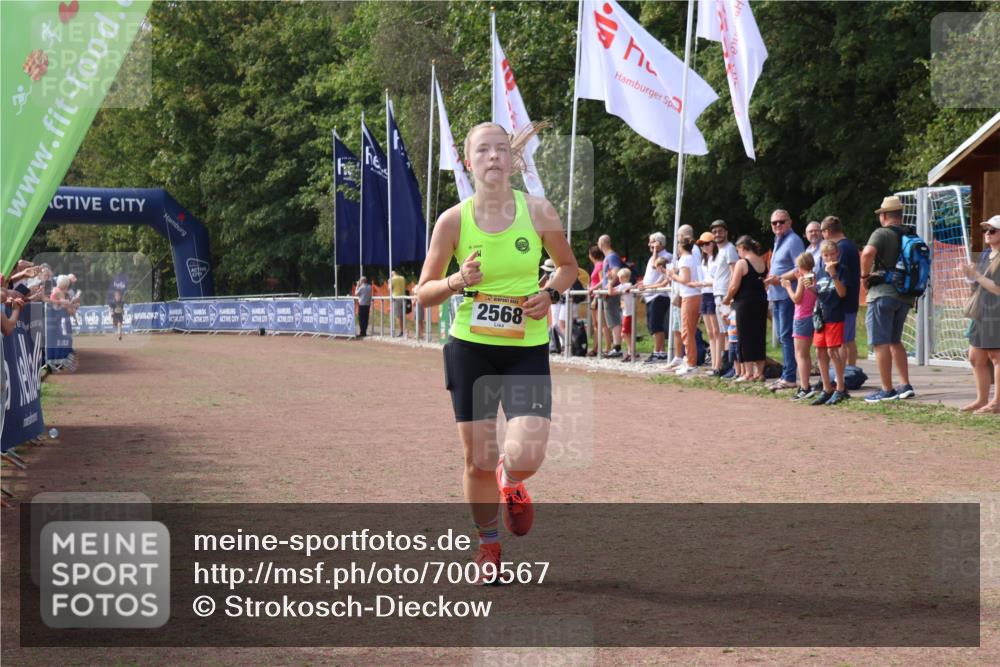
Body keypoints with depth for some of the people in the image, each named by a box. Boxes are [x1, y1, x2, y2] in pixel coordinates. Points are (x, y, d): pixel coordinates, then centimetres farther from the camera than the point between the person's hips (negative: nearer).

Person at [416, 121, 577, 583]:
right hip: (470, 348, 0)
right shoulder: (453, 220, -6)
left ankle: (511, 480, 24)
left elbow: (568, 264, 13)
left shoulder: (538, 211, -4)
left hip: (527, 350, 0)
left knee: (525, 456, -16)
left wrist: (551, 293, -8)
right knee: (478, 459, 4)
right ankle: (488, 544, 30)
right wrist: (457, 282, -19)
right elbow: (423, 293, 1)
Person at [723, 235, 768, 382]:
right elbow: (766, 283, 12)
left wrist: (727, 299, 3)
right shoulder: (763, 263, 8)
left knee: (746, 338, -1)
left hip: (745, 303, -7)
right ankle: (759, 372, 13)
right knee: (759, 336, 11)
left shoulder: (742, 263, -12)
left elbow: (734, 286, -14)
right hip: (761, 302, 7)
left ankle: (748, 373, -2)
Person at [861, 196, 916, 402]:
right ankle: (906, 386, 13)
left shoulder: (882, 233, -9)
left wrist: (865, 275, -13)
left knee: (881, 343, -2)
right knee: (895, 341, 19)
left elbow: (868, 253, -27)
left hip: (882, 294, -7)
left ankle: (887, 390, -2)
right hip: (905, 297, 7)